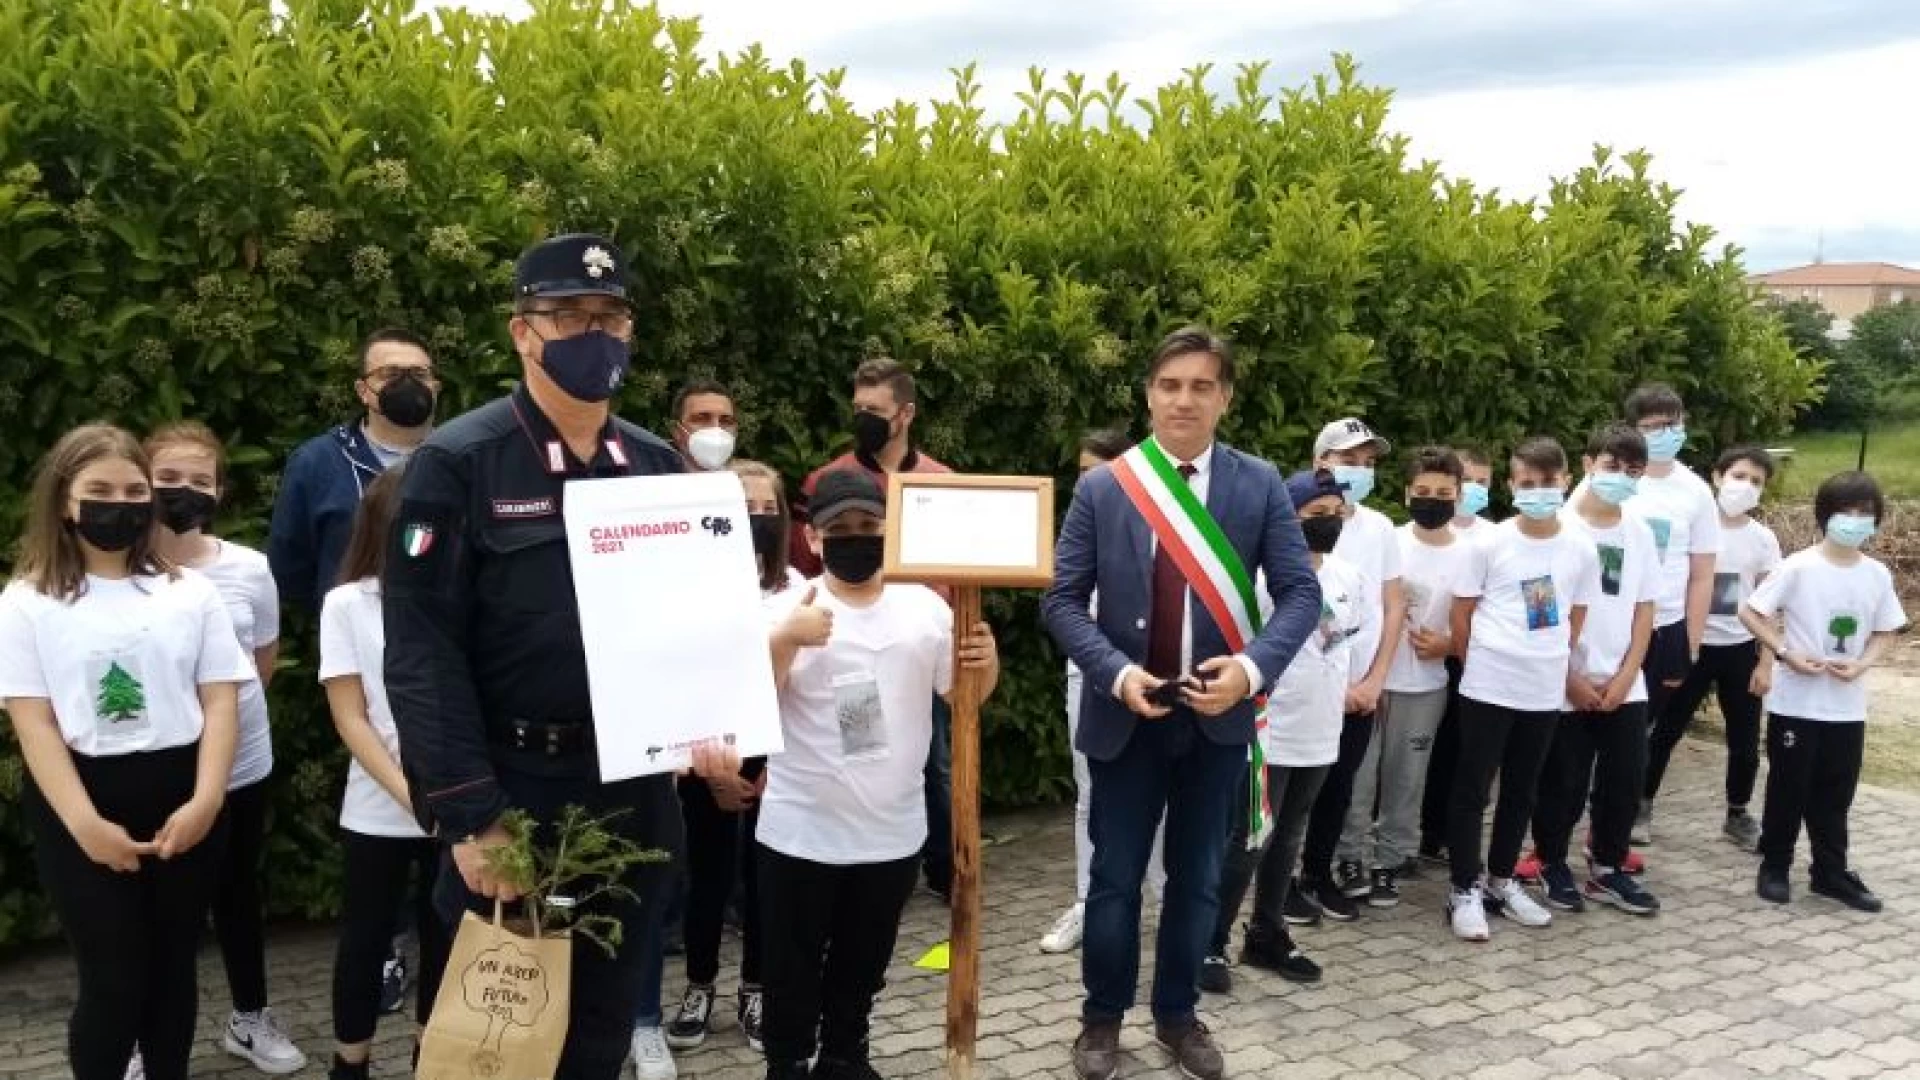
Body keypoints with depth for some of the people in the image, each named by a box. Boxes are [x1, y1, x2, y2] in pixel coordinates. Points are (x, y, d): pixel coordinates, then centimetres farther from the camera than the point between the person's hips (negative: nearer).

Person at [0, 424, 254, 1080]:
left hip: (183, 800, 2)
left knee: (173, 966, 12)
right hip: (80, 805, -2)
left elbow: (219, 701, 2)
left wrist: (205, 801, -11)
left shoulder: (189, 592, 6)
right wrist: (86, 823, -15)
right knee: (113, 979, 1)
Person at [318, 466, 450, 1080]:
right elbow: (349, 718, -4)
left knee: (444, 936, 11)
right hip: (377, 812, -1)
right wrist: (409, 793, -16)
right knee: (365, 937, 10)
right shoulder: (348, 603, -2)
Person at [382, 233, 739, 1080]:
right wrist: (471, 817, -19)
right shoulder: (456, 465, -9)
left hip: (636, 798, 5)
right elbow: (424, 654, -14)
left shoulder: (658, 466, 7)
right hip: (512, 797, -4)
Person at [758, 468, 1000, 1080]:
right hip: (801, 834, -2)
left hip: (893, 833, 3)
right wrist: (783, 640, -26)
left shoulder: (925, 608, -1)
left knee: (864, 965, 20)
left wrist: (987, 662, -17)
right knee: (793, 969, 11)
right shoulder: (788, 610, -8)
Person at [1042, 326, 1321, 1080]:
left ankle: (1178, 1015, 32)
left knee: (1198, 878, 14)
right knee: (1116, 876, 9)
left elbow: (1301, 593, -5)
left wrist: (1252, 667, -22)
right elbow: (1062, 599, -4)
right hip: (1126, 714, -1)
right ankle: (1102, 1018, 28)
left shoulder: (1261, 486, -2)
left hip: (1218, 713, 1)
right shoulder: (1102, 488, -3)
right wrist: (1117, 673, -19)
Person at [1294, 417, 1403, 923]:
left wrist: (1374, 680, 0)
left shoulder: (1380, 527, 5)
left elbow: (1394, 605, 8)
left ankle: (1319, 873, 28)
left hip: (1362, 688, 5)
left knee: (1339, 786, 13)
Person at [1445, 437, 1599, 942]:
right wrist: (1479, 667, 4)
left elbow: (1575, 621, 12)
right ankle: (1466, 889, 10)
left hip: (1545, 691, 4)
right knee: (1473, 787, 1)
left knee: (1522, 789, 15)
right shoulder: (1489, 543, -8)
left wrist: (1554, 665, 11)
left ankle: (1501, 879, 29)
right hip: (1487, 686, -4)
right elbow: (1461, 615, -1)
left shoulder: (1580, 550, 2)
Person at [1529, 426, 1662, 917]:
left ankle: (1608, 870, 21)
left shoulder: (1640, 534, 6)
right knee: (1563, 784, 3)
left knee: (1625, 780, 6)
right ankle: (1552, 866, 21)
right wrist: (1570, 677, -10)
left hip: (1625, 687, 4)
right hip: (1566, 686, -4)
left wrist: (1624, 677, -2)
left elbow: (1644, 611, 8)